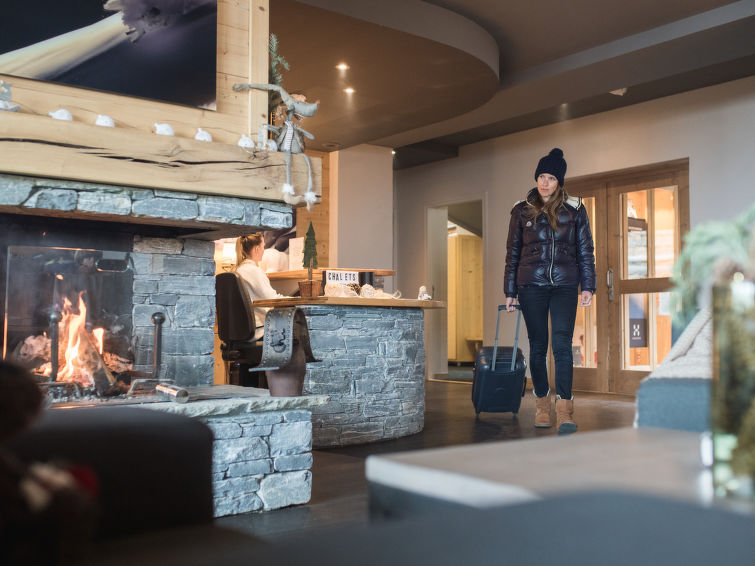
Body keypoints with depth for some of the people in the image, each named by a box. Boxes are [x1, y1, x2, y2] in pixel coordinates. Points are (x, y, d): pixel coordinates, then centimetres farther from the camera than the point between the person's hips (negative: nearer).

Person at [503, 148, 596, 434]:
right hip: (531, 286, 1)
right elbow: (512, 254, 10)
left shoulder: (575, 209, 6)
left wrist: (588, 287, 2)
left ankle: (564, 410, -14)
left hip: (564, 286, -1)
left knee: (562, 343, -13)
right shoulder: (522, 210, 6)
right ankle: (542, 404, 19)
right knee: (538, 346, 5)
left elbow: (585, 250, 9)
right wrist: (509, 292, 6)